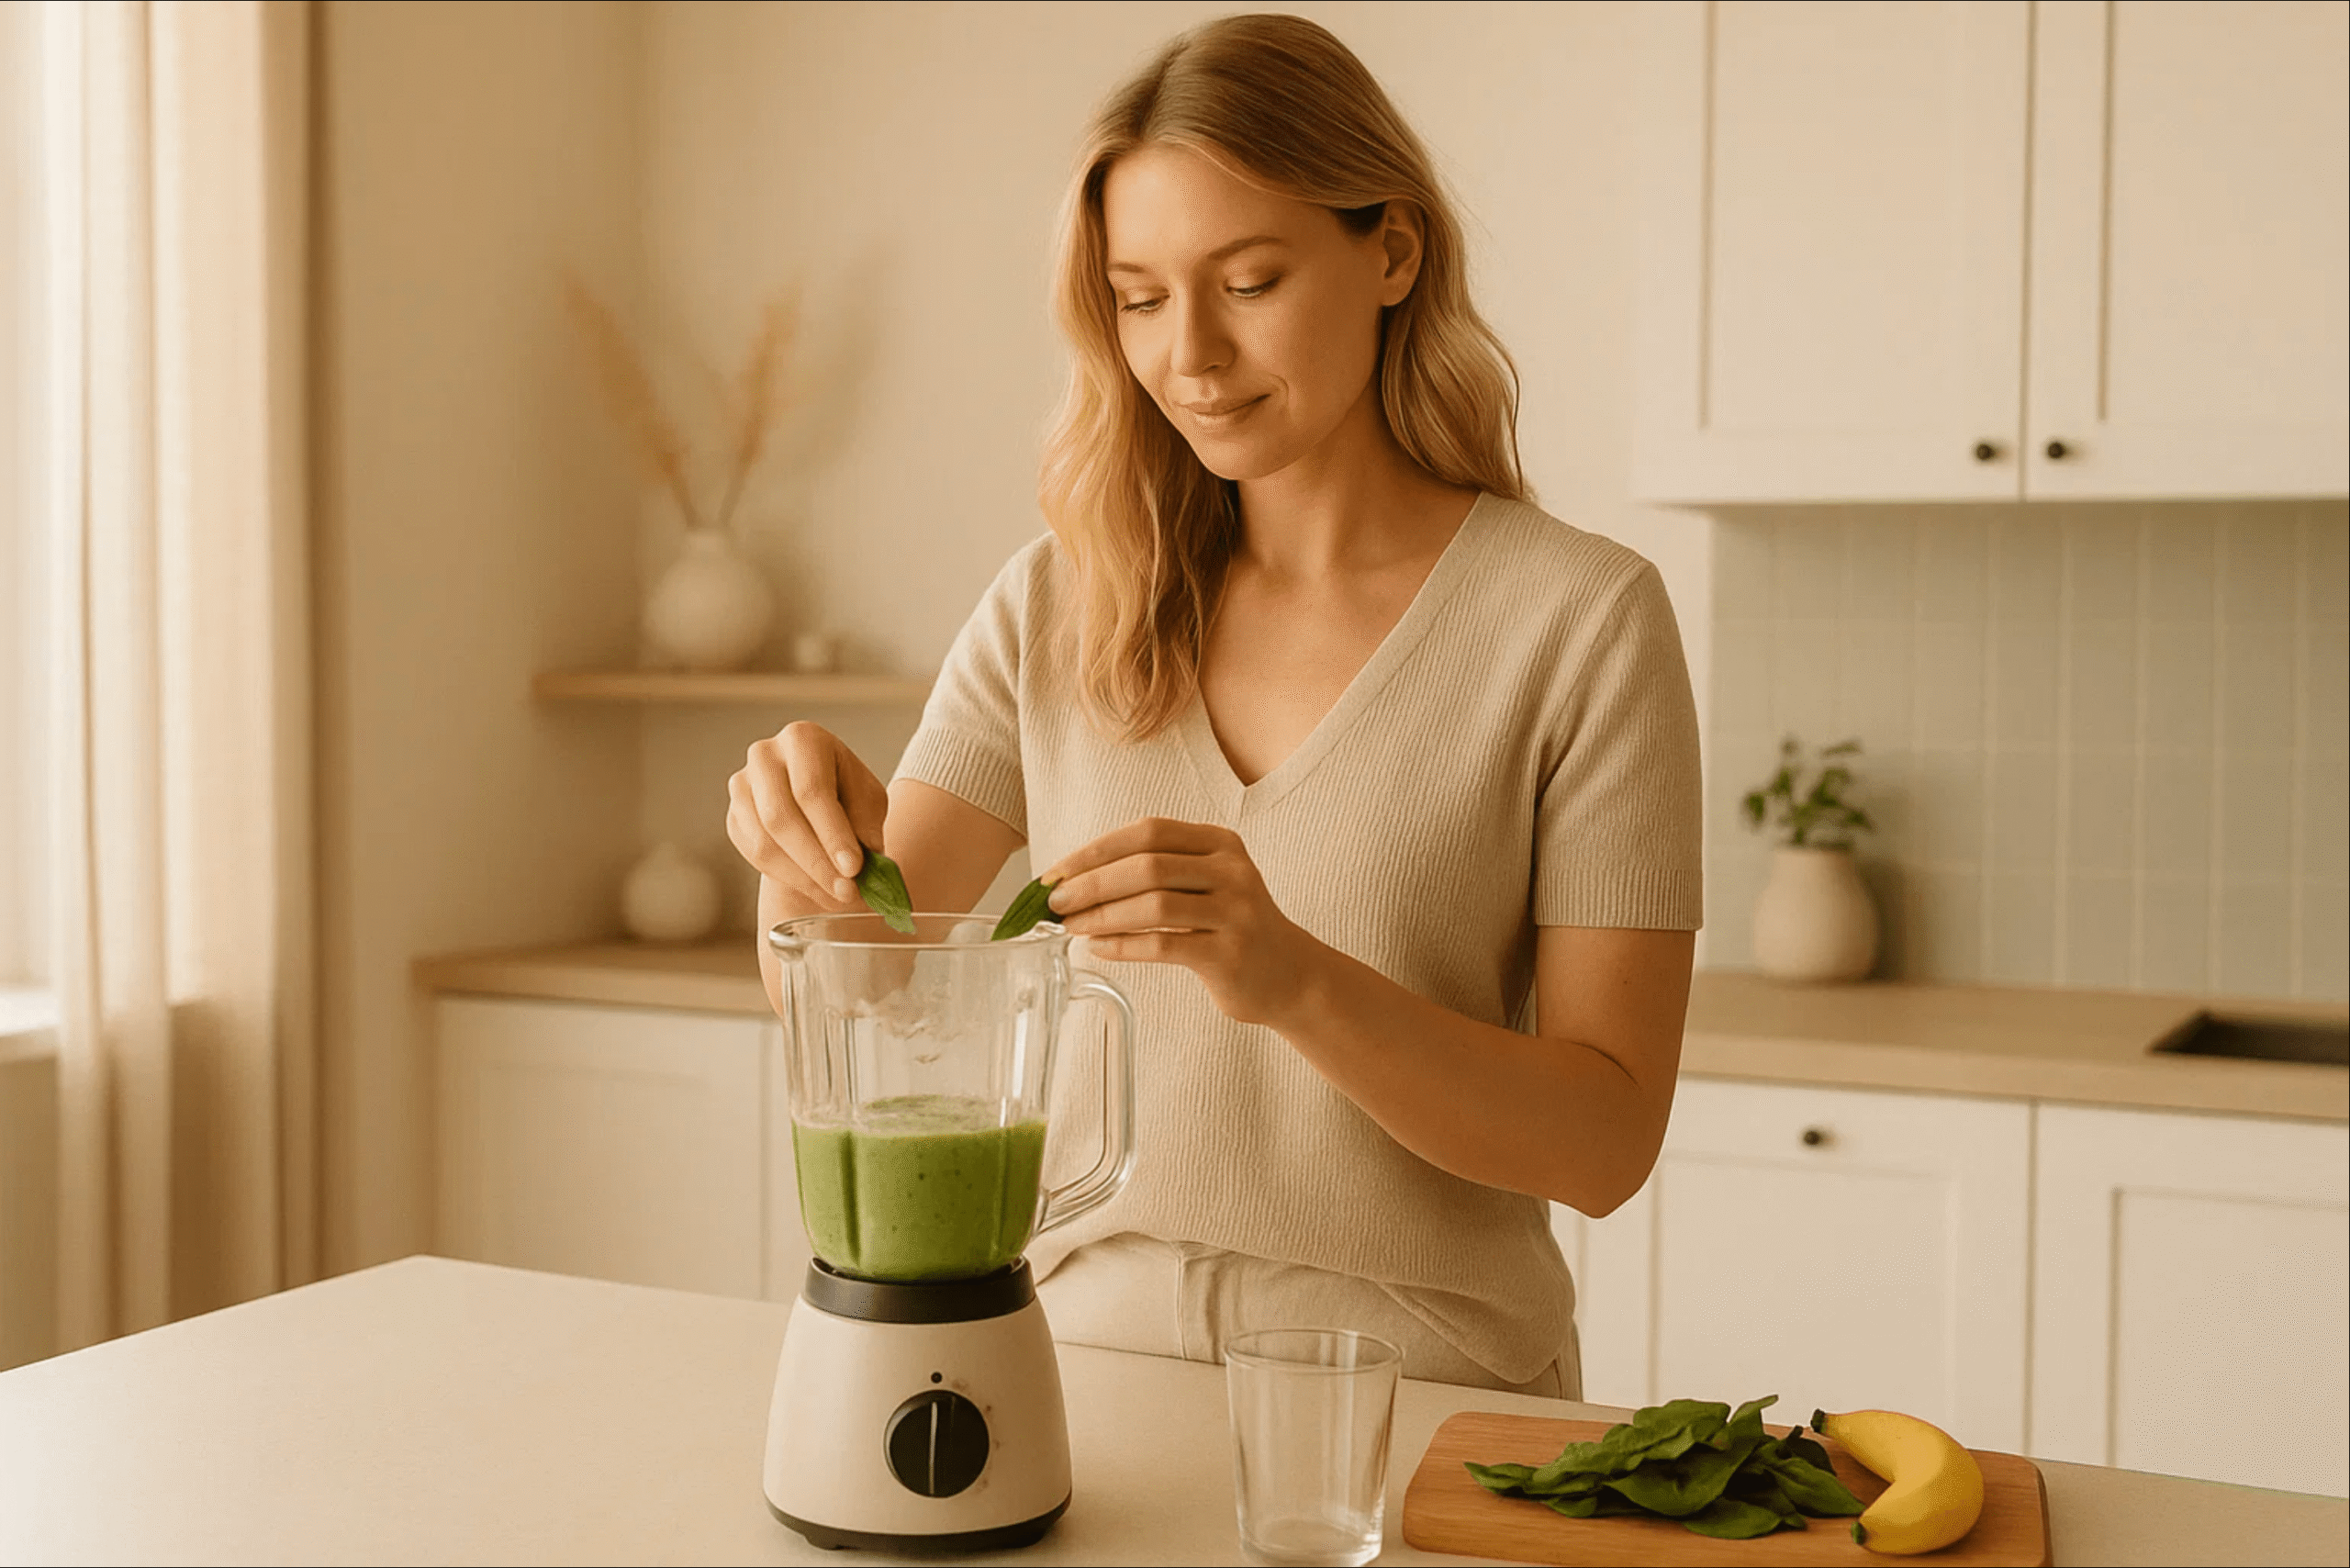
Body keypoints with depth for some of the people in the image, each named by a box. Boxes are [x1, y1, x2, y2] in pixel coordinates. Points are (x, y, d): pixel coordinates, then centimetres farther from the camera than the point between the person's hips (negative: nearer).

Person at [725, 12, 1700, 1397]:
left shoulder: (1582, 619, -4)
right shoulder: (1053, 611, 6)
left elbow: (1608, 1141, -7)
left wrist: (1294, 979, -22)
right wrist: (811, 836, -17)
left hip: (1423, 1387, -2)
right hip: (1090, 1354, 2)